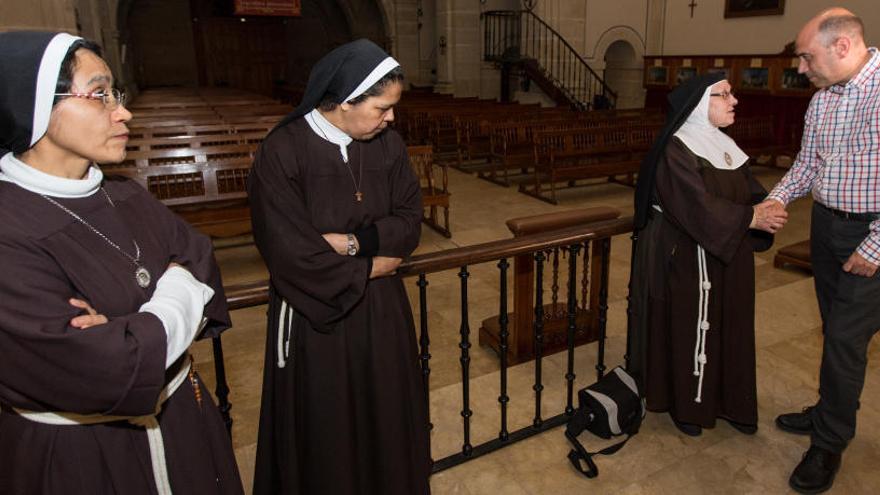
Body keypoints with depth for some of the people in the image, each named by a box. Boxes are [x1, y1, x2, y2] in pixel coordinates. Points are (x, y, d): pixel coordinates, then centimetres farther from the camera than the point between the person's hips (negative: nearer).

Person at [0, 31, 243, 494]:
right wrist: (179, 297, -15)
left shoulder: (129, 200, -2)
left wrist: (133, 329, -23)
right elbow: (109, 374, -30)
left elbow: (202, 264, -6)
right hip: (79, 458, -6)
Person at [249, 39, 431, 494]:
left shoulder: (388, 145, -3)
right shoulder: (282, 152, -18)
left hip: (381, 309, 5)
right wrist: (368, 267, -11)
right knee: (324, 434, 14)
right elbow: (290, 252, -20)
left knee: (385, 418, 19)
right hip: (315, 312, -4)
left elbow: (409, 221, -2)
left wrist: (352, 242, -18)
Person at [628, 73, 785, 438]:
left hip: (726, 256, 8)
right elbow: (699, 206, -24)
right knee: (688, 328, 5)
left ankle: (726, 400, 31)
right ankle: (685, 404, 24)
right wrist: (751, 218, -21)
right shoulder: (675, 150, -16)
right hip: (685, 258, -8)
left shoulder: (724, 145, 10)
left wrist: (767, 207, -14)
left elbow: (750, 190, 7)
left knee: (729, 326, 15)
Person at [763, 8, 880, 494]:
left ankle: (829, 444, 12)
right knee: (836, 331, 17)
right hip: (825, 223, 7)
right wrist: (777, 199, -2)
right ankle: (832, 412, 34)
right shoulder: (821, 99, 6)